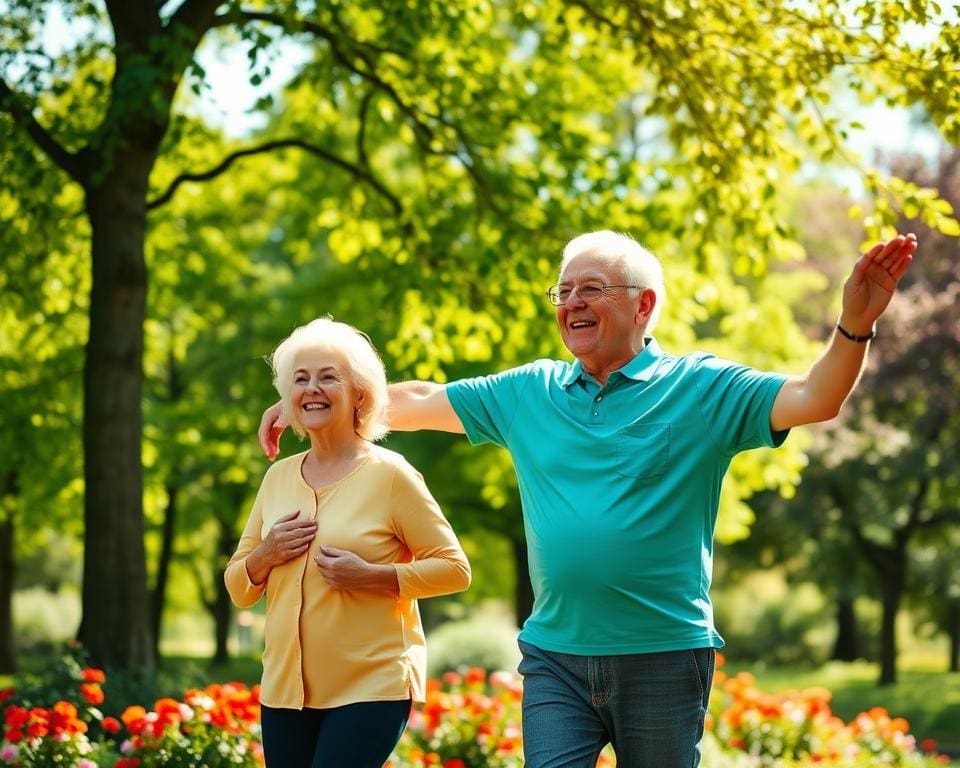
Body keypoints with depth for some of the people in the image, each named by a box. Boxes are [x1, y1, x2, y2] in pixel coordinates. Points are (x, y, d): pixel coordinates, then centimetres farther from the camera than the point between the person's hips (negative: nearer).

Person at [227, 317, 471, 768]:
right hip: (285, 689, 6)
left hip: (372, 687, -5)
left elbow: (454, 569, -6)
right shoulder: (278, 478, 10)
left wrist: (371, 576, -18)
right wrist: (265, 554, -6)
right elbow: (239, 590, 15)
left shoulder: (389, 474, -5)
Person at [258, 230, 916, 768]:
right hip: (555, 656, 3)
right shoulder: (530, 392, 10)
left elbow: (813, 400, -14)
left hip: (663, 657, -3)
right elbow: (420, 401, 19)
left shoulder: (700, 389, -2)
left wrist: (853, 328, -32)